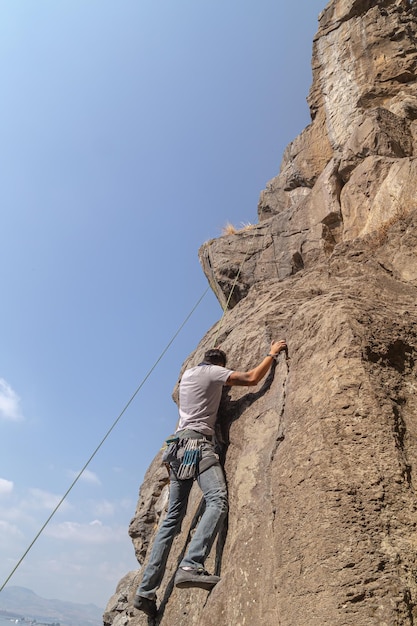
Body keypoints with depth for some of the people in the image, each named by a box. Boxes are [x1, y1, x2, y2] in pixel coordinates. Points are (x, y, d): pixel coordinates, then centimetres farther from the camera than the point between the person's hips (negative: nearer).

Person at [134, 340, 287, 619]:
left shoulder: (188, 373, 22)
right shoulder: (213, 371, 1)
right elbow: (251, 379, -5)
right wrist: (272, 353, 8)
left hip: (179, 445, 8)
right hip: (198, 442, -8)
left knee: (173, 518, 7)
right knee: (218, 501, -22)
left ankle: (146, 591, 6)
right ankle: (191, 566, -39)